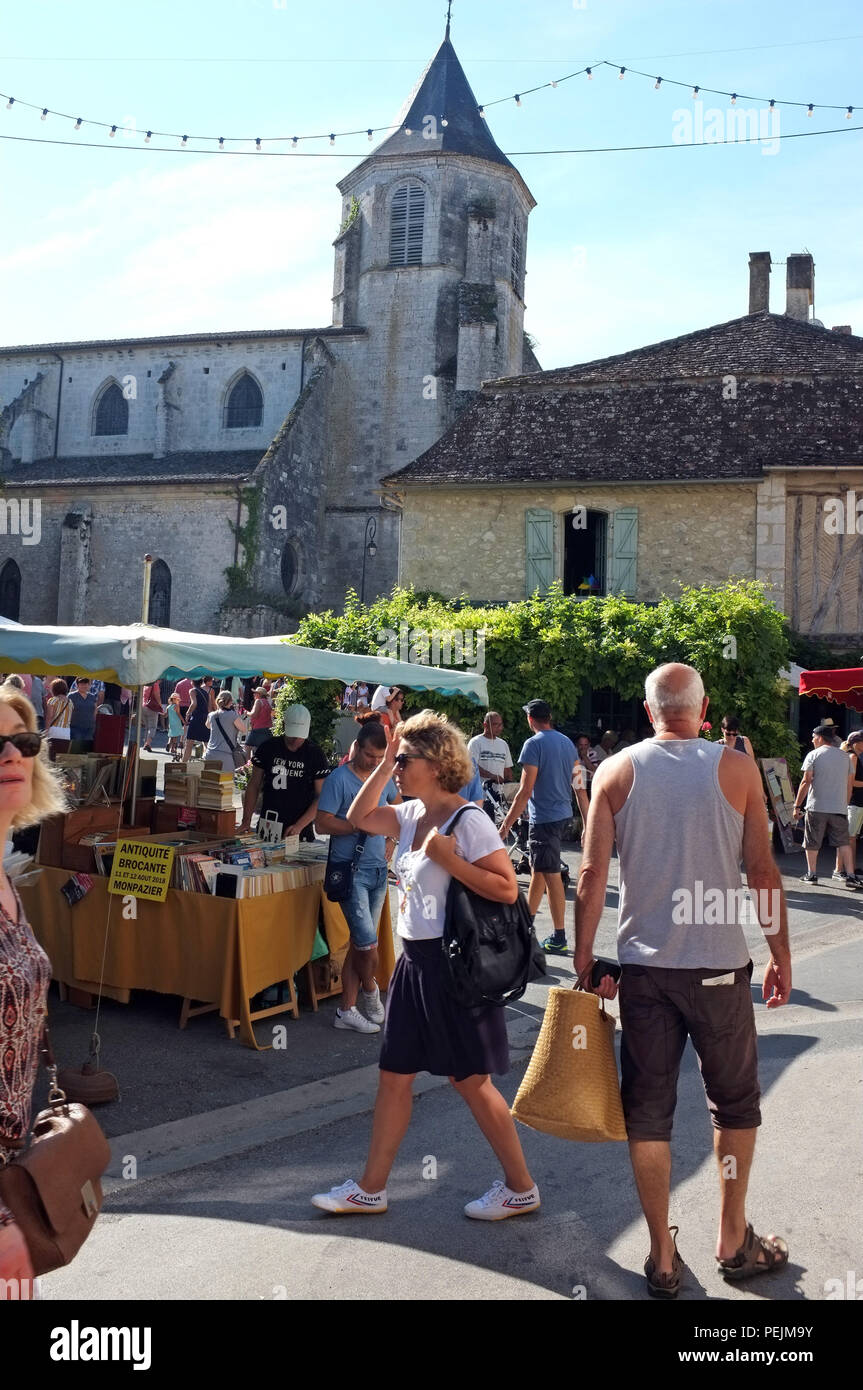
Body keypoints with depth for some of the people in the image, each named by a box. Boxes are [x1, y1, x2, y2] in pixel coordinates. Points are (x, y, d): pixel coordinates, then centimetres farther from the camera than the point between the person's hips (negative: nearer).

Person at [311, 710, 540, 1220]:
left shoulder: (467, 819, -17)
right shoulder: (412, 815, 6)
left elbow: (507, 888, -20)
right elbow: (359, 818, 12)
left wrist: (446, 858, -25)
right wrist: (384, 764, 5)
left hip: (454, 962, -8)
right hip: (416, 961, 8)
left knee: (470, 1079, 3)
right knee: (394, 1076, 13)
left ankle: (521, 1188, 20)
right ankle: (371, 1188, 25)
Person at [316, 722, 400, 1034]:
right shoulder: (339, 779, -11)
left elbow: (397, 807, 26)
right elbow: (322, 823, -13)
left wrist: (392, 839, 12)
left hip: (379, 868, 7)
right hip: (351, 870, -6)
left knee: (359, 943, 11)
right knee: (368, 944, -9)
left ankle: (347, 1010, 19)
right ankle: (371, 991, 21)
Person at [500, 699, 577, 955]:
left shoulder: (534, 744, -14)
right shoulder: (567, 742, 10)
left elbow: (525, 790, -18)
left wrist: (507, 823, -13)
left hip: (544, 817, -8)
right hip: (563, 813, 8)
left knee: (551, 875, -4)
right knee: (537, 867, 19)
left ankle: (559, 938, 0)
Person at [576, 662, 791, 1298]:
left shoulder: (615, 772, -1)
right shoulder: (737, 768, -5)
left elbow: (593, 874, -3)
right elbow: (764, 872, -4)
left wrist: (584, 958, 5)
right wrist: (781, 954, 8)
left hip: (644, 965, 1)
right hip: (719, 963, -1)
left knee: (648, 1111, 11)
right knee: (735, 1103, 19)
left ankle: (663, 1258, 20)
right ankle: (734, 1241, 29)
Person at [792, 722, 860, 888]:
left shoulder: (813, 755, -4)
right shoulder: (844, 756, 11)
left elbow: (806, 782, -9)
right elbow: (850, 783, 14)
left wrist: (797, 806, -7)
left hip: (817, 806, -4)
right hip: (839, 808, 4)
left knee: (812, 843, 8)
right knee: (843, 842, 4)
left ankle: (812, 874, 14)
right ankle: (850, 876, -4)